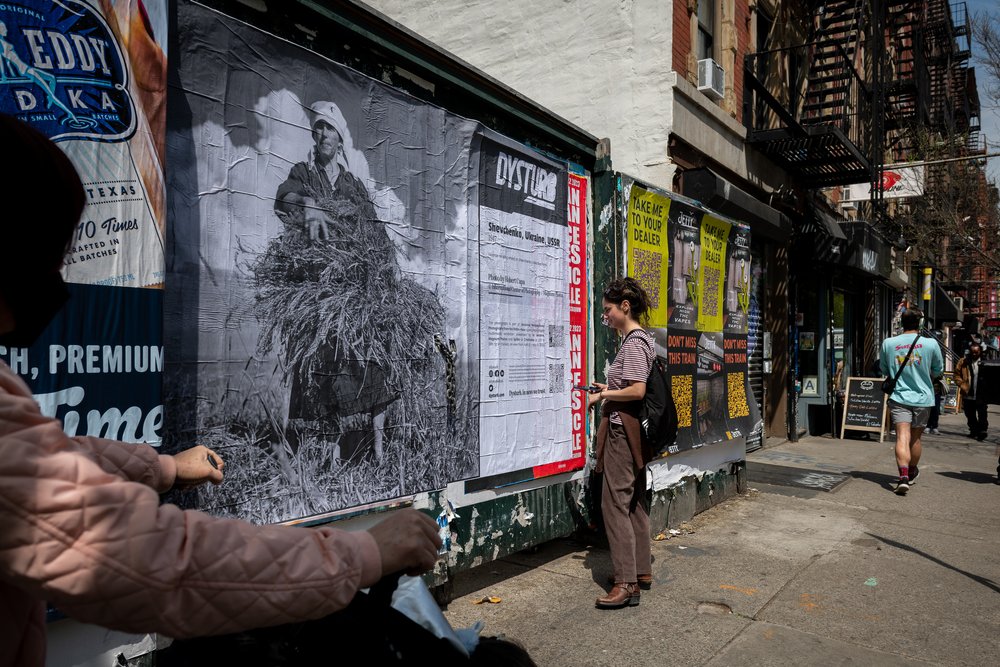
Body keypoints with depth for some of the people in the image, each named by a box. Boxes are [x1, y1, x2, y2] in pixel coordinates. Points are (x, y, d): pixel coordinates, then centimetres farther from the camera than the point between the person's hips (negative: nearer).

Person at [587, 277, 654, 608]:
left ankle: (626, 582, -2)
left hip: (622, 431, -10)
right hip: (634, 432, 11)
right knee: (635, 501, 15)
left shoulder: (633, 342, -15)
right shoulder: (642, 338, 15)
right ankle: (641, 570, 26)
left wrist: (604, 395, -11)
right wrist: (609, 389, 12)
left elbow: (637, 391, -22)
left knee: (615, 503, -7)